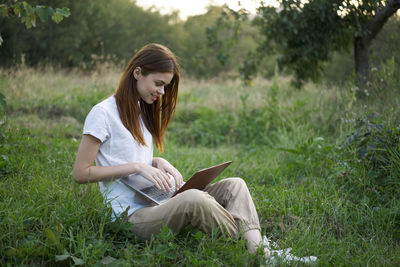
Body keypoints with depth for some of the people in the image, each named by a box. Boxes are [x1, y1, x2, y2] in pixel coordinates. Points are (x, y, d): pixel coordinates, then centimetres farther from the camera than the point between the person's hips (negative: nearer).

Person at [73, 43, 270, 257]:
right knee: (193, 199, -37)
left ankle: (258, 253, -30)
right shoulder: (103, 113, -6)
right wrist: (137, 167, -15)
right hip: (133, 216, -8)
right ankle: (245, 246, -21)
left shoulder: (142, 111, 20)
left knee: (234, 186, -10)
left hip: (156, 202, 8)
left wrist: (158, 162, 1)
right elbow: (80, 173, -9)